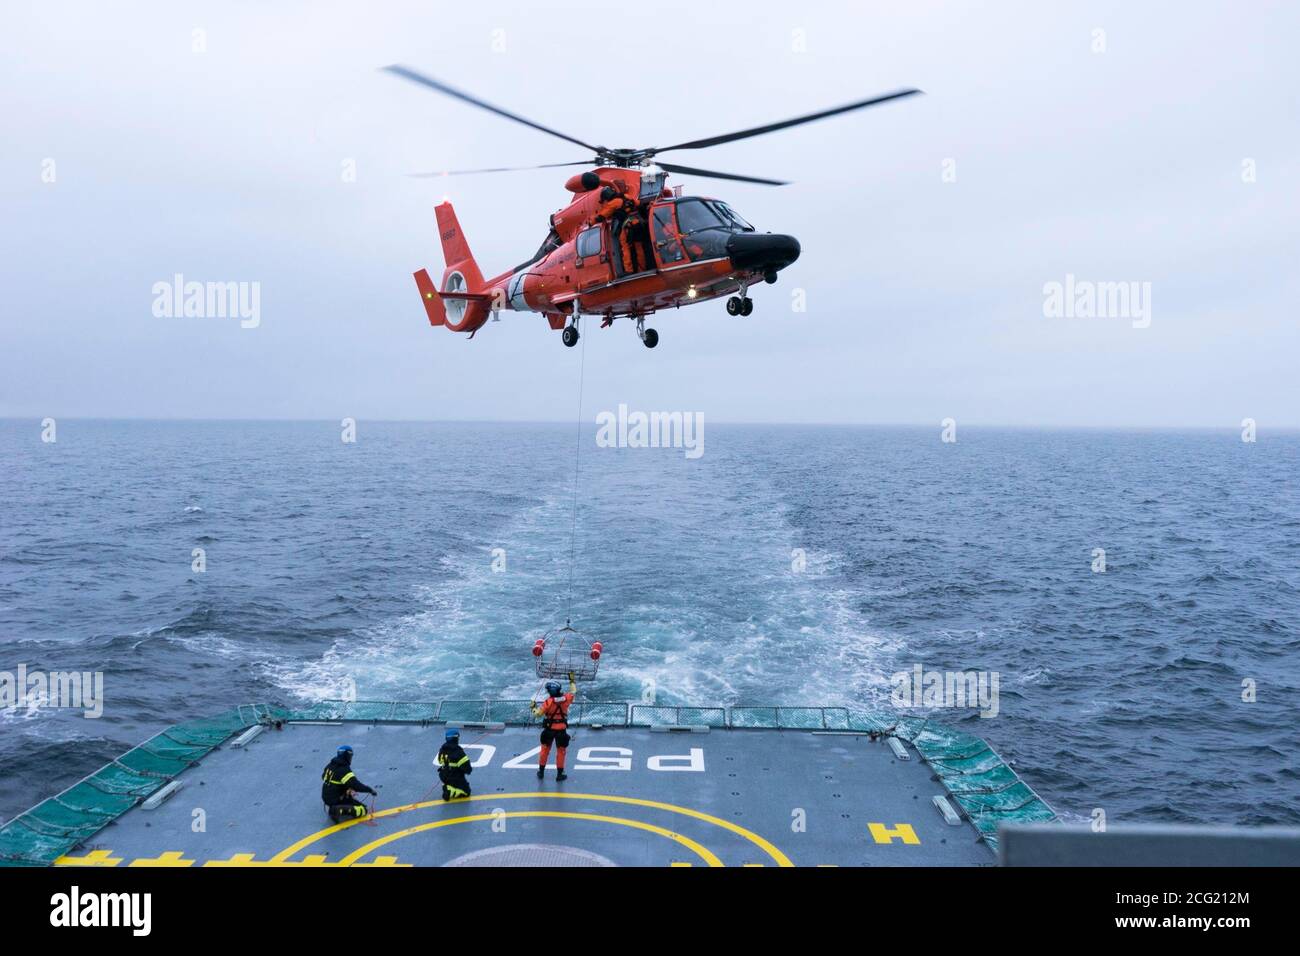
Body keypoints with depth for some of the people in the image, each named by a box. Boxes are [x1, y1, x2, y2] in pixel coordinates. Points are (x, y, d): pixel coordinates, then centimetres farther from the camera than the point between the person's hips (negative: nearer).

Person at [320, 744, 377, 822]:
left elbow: (323, 777, 24)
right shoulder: (344, 770, -22)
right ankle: (340, 812, -21)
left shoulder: (330, 765, 3)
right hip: (337, 801, -8)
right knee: (363, 810, -6)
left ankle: (331, 808, 13)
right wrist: (370, 789, -18)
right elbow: (356, 785, -29)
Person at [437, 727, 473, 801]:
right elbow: (466, 765, -18)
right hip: (456, 777, -7)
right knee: (466, 792, 7)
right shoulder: (458, 751, -21)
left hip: (444, 777, 7)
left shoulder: (442, 750, 0)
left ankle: (448, 787, 7)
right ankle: (450, 792, -16)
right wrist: (469, 770, 5)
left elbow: (440, 762, 12)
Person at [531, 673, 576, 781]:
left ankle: (541, 771, 25)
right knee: (561, 751, 12)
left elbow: (538, 714, -16)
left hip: (549, 729, -1)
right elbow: (573, 691, 10)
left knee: (545, 749, 15)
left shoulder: (548, 702, -18)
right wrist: (571, 680, 23)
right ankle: (560, 773, 16)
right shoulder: (566, 699, -9)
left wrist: (534, 707, 4)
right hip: (562, 730, 1)